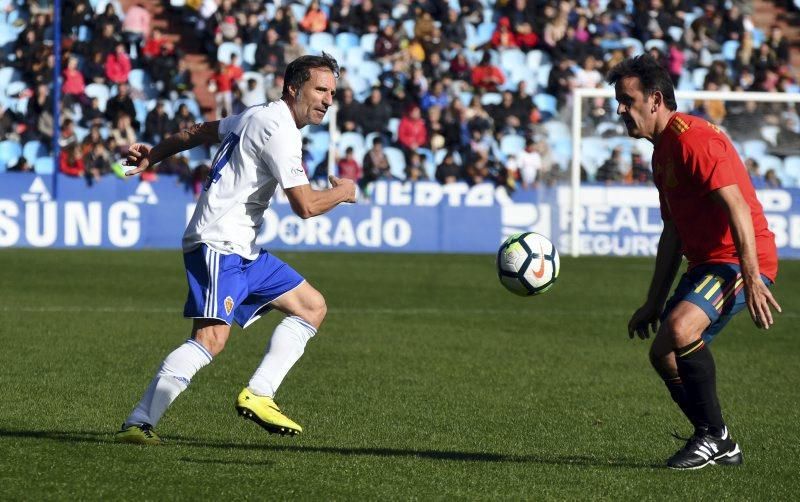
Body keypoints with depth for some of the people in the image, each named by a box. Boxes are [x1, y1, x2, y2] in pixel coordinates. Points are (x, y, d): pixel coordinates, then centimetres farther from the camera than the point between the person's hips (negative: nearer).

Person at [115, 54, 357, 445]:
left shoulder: (259, 117, 17)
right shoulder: (278, 129, -14)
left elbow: (199, 132, 29)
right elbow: (305, 206, -19)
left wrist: (153, 156, 39)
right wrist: (343, 192, 0)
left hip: (244, 251, 11)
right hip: (217, 246, -11)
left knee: (312, 306, 13)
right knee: (212, 337, -25)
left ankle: (257, 396, 6)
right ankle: (138, 424, -28)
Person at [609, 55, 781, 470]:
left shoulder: (693, 138, -16)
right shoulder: (663, 150, 17)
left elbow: (737, 207, -24)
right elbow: (673, 233, 24)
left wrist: (752, 279, -32)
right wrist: (654, 304, 24)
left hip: (741, 260, -11)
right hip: (706, 261, 11)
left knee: (679, 329, -30)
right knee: (662, 354, 8)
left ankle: (712, 435, -14)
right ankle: (720, 447, 19)